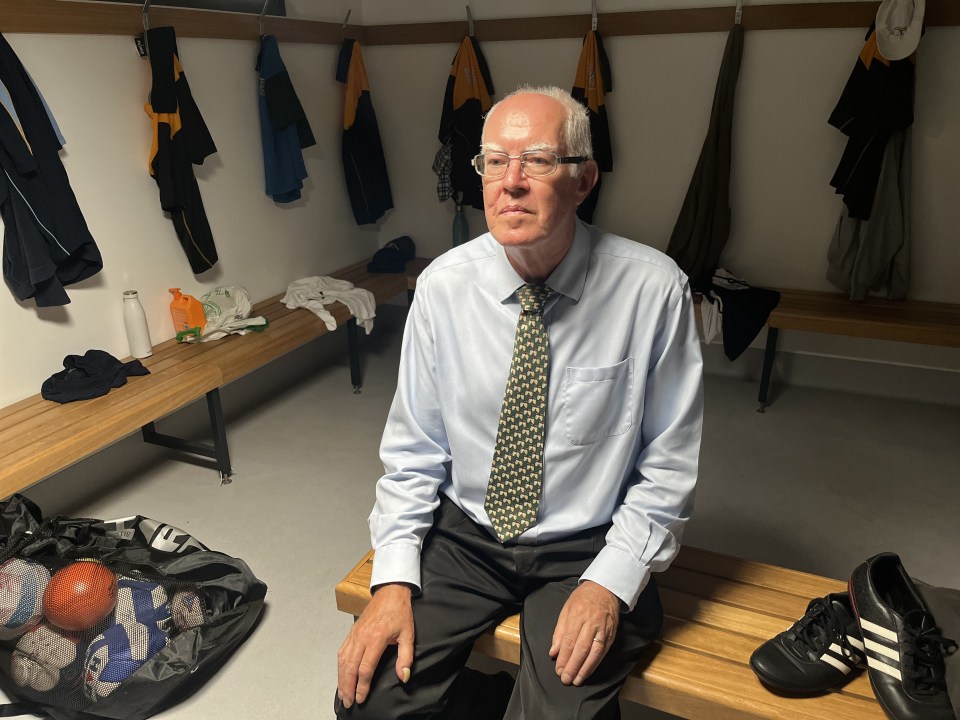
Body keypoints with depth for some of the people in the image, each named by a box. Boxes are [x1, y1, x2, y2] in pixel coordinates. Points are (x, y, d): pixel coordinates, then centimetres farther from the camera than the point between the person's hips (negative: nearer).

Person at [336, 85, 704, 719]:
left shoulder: (654, 290, -15)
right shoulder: (444, 286, -8)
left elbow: (668, 466, -7)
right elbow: (414, 451, -1)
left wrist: (611, 582, -16)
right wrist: (394, 579, -10)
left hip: (586, 550, -1)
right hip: (464, 537, 2)